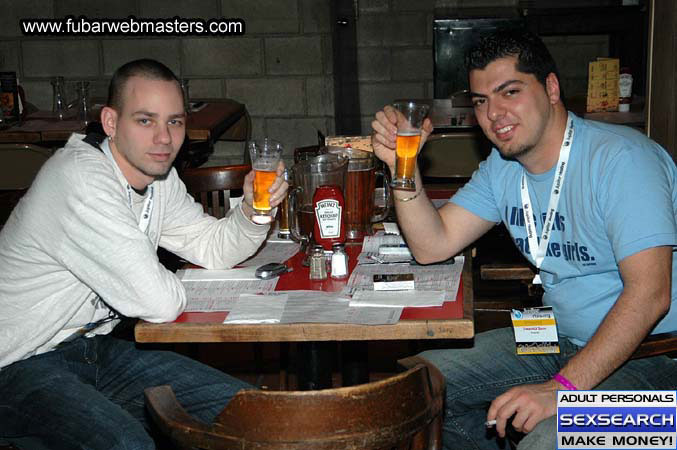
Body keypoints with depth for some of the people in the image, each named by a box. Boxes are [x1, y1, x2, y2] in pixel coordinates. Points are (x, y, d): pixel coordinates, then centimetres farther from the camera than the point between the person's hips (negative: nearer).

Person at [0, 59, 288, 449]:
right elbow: (159, 304, -29)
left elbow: (214, 248, 13)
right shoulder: (82, 179, -27)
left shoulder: (157, 174, 3)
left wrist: (251, 212, -8)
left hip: (96, 346, 8)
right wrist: (173, 288, -6)